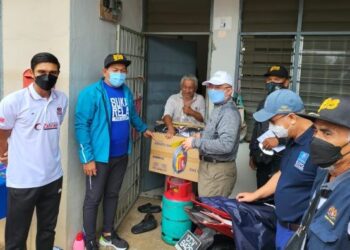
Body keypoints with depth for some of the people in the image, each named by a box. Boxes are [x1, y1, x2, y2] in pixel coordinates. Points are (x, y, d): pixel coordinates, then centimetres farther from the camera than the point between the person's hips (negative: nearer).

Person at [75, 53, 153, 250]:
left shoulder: (126, 91, 7)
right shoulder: (91, 93, -14)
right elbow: (81, 126, -16)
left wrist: (143, 129, 32)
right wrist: (88, 158, -19)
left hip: (121, 155, 6)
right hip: (100, 156, -6)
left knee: (112, 195, 18)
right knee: (93, 199, 7)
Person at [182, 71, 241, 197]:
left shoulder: (229, 112, -21)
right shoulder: (219, 108, 13)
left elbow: (225, 145, -31)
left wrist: (196, 142, -24)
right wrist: (203, 134, 10)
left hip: (219, 170, -10)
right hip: (209, 166, 10)